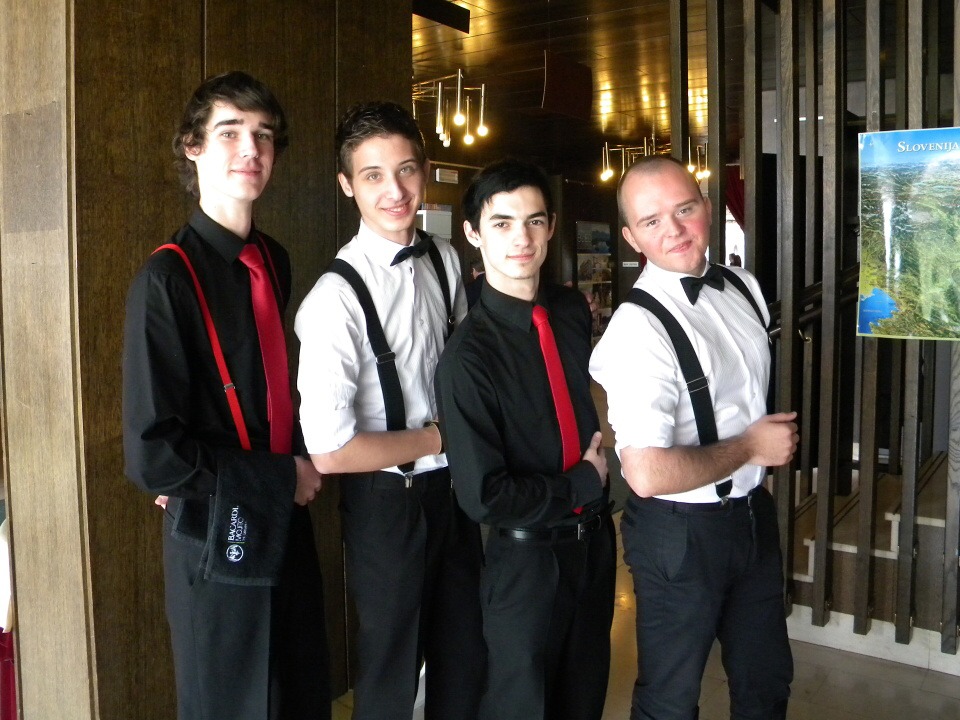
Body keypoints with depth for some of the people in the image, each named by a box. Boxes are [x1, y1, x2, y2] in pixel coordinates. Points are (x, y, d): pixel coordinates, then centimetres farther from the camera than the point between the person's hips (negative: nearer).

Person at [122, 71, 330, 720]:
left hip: (286, 523, 6)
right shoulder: (167, 278, -18)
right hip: (219, 539, -6)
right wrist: (281, 478, -14)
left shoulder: (274, 261, 3)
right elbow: (152, 455, -20)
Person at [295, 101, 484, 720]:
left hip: (454, 486, 6)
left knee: (466, 657, 23)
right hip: (388, 502, -6)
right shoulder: (337, 297, -23)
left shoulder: (446, 260, -2)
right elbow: (329, 452, -25)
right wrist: (438, 438, -14)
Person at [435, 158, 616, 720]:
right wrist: (584, 481, -13)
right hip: (527, 557, -5)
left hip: (595, 540, 6)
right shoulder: (466, 358, -22)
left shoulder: (574, 310, -4)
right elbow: (484, 497, -21)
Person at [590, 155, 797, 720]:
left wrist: (778, 438, 2)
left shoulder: (745, 287, 0)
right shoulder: (638, 328, -25)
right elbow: (648, 474, -32)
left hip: (753, 513, 7)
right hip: (681, 534, -7)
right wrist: (750, 447, -19)